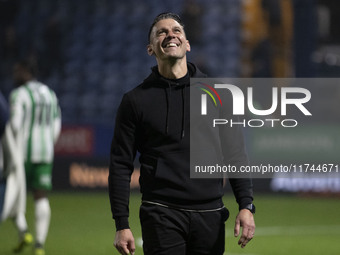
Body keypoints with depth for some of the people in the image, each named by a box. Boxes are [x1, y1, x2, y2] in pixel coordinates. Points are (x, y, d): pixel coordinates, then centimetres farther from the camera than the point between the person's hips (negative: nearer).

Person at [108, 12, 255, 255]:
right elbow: (121, 166, 4)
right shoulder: (136, 100, 4)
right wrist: (122, 225, -3)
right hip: (161, 215, -2)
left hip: (210, 214, 2)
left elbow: (235, 153, 9)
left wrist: (246, 206, -2)